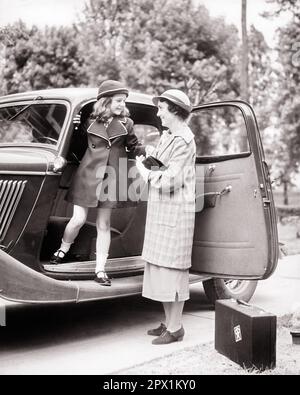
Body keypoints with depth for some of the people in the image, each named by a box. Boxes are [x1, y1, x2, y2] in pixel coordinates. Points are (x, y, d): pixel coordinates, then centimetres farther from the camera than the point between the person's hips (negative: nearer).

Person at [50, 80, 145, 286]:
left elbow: (134, 147, 10)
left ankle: (100, 270, 11)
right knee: (79, 219, 0)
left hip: (111, 178, 1)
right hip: (88, 175, -1)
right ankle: (62, 251, 29)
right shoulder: (90, 121, -1)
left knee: (104, 225, 4)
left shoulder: (126, 124, 2)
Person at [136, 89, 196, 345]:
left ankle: (175, 328, 7)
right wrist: (147, 163, 3)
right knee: (160, 266, 13)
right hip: (160, 210, 10)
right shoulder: (168, 136, 14)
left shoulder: (183, 141, -15)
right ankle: (169, 323, 25)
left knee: (172, 268, -4)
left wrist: (143, 170, -8)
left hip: (175, 211, -10)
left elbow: (168, 181, -20)